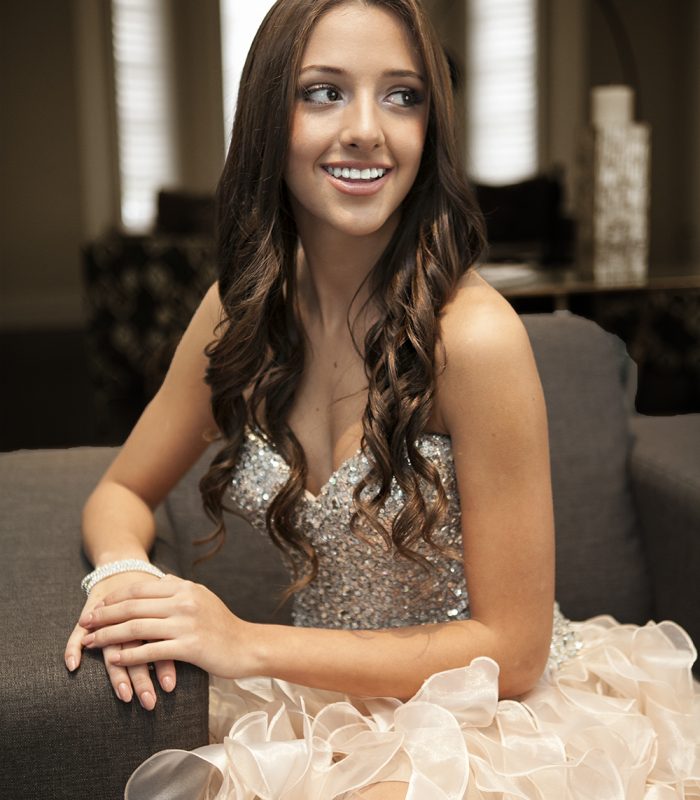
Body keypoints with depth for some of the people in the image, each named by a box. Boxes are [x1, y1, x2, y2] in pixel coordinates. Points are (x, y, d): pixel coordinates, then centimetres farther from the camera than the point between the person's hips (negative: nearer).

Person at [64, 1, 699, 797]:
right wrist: (123, 576, -16)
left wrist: (246, 643, -20)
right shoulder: (240, 309, -5)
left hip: (480, 723, -4)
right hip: (321, 709, 5)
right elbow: (123, 493, 7)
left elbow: (511, 651, -17)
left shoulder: (474, 334, -22)